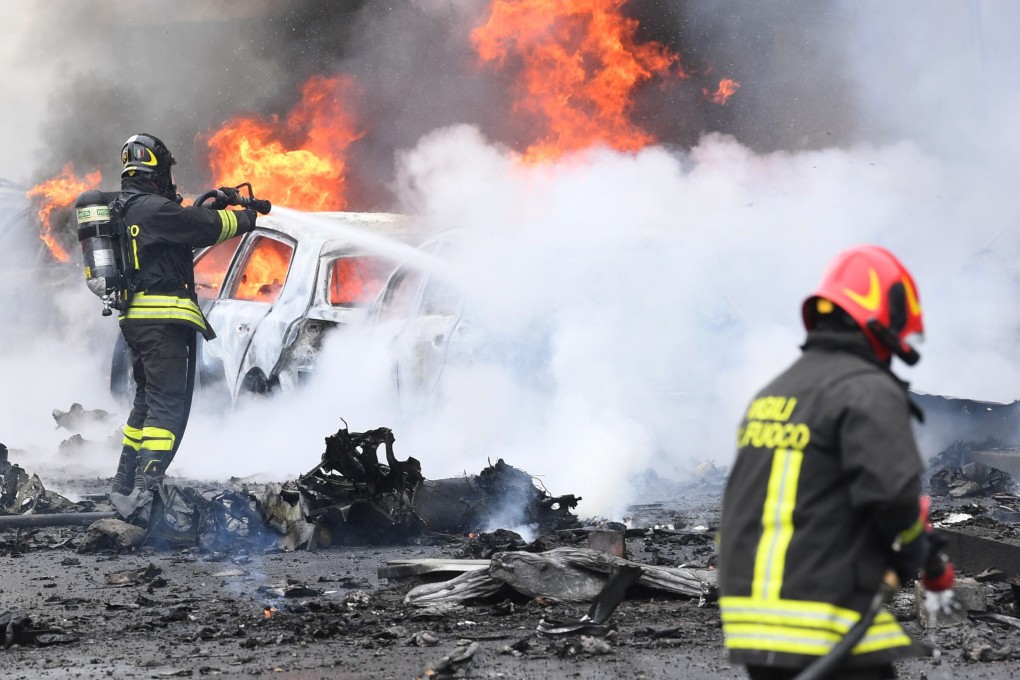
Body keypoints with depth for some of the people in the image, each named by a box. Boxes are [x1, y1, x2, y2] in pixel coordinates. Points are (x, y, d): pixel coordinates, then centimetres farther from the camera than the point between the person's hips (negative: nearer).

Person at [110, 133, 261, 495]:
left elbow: (183, 222, 24)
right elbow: (206, 226, -12)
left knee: (147, 399, 20)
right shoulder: (153, 208, -15)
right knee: (168, 404, -10)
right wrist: (244, 218, 6)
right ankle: (147, 487, -17)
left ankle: (125, 481, 24)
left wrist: (212, 205, 17)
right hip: (162, 319, -10)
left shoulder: (124, 209, 15)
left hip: (136, 317, 10)